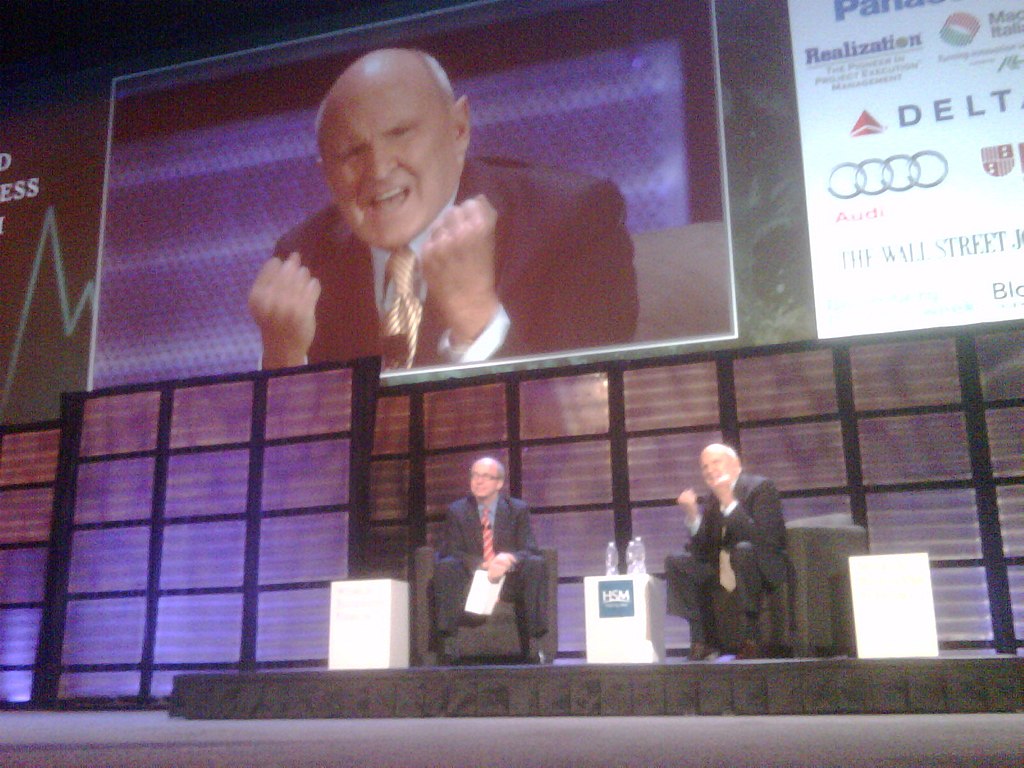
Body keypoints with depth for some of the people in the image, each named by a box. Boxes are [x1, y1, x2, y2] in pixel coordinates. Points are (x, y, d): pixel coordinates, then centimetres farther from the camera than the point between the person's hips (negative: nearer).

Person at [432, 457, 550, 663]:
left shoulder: (518, 509, 5)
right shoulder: (457, 511, 5)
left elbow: (529, 550, -4)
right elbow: (450, 552, -6)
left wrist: (510, 559, -30)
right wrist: (483, 566, -25)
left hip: (509, 581, 0)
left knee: (536, 564, -29)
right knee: (445, 567, -29)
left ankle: (532, 643, -28)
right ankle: (446, 642, -31)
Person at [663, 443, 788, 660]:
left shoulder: (761, 487, -11)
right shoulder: (710, 500, 6)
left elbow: (761, 538, -26)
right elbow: (702, 554, 0)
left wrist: (729, 503, -31)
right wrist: (693, 516, -15)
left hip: (766, 568, -6)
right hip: (724, 569, 7)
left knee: (744, 550, -37)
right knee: (675, 563, -6)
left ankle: (750, 637, -27)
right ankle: (704, 638, -7)